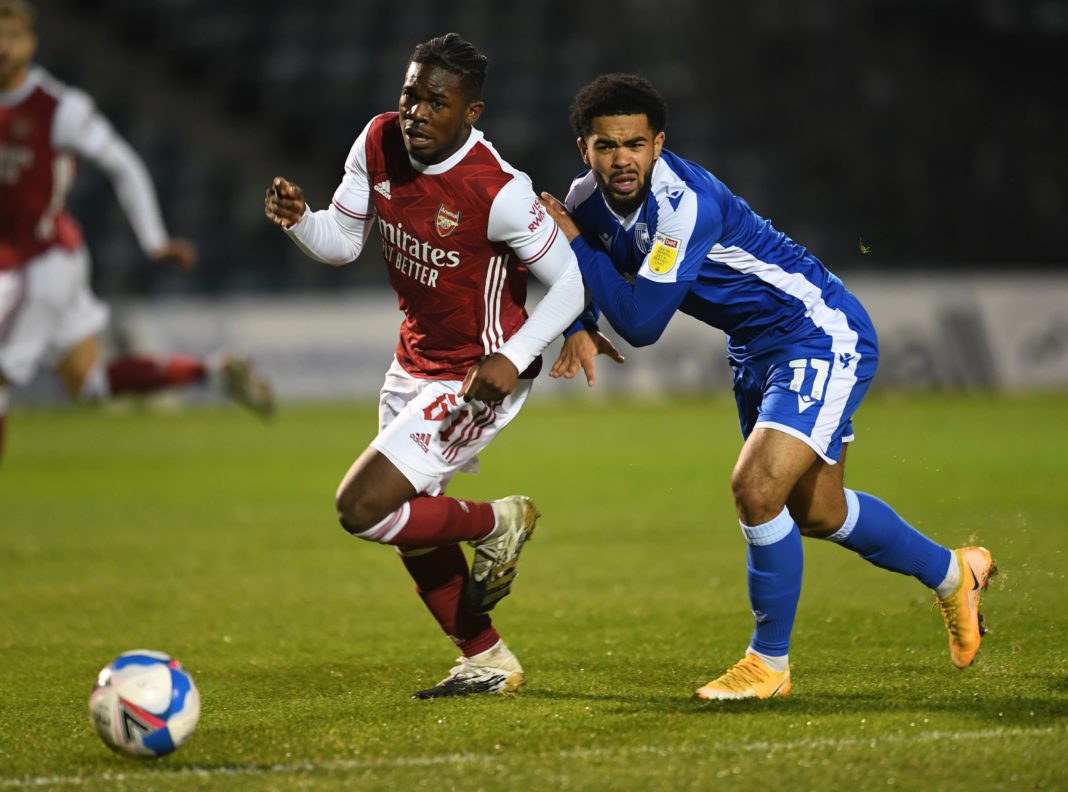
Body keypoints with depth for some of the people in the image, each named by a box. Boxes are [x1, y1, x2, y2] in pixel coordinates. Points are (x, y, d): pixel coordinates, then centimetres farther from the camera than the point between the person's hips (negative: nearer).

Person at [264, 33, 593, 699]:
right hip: (414, 364, 8)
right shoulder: (379, 143, -8)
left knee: (362, 508, -17)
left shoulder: (499, 191, -26)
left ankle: (497, 524, 7)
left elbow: (570, 282, -18)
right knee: (411, 527, 16)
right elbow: (341, 243, 3)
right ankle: (489, 662, 33)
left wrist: (512, 359, -30)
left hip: (477, 377, -8)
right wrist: (298, 218, -18)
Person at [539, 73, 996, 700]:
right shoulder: (588, 198, -8)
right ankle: (953, 572, 44)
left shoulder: (683, 202, -32)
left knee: (757, 487, -23)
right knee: (818, 514, 19)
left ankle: (770, 663, -6)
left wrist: (576, 242, -24)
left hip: (823, 336, -9)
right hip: (757, 346, 9)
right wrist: (578, 326, -8)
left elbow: (641, 323, -32)